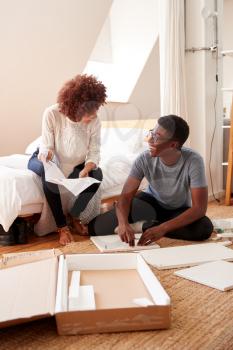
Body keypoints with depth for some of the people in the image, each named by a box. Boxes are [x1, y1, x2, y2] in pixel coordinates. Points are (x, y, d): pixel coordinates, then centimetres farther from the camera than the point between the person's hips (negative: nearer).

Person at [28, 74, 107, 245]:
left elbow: (94, 153, -21)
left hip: (75, 164, 3)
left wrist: (86, 170, -41)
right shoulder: (52, 113, -29)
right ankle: (62, 226, -19)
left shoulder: (94, 121, -22)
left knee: (96, 174, -24)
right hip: (45, 159, -2)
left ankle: (74, 215, -3)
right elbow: (46, 149, -23)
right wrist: (48, 154, -47)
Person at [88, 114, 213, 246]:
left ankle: (145, 226, -17)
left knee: (205, 228, -35)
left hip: (180, 211, 1)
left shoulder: (193, 161, -29)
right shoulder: (145, 159, -24)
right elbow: (125, 196, -26)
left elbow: (199, 208, -32)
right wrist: (123, 223, -48)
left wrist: (162, 228, -43)